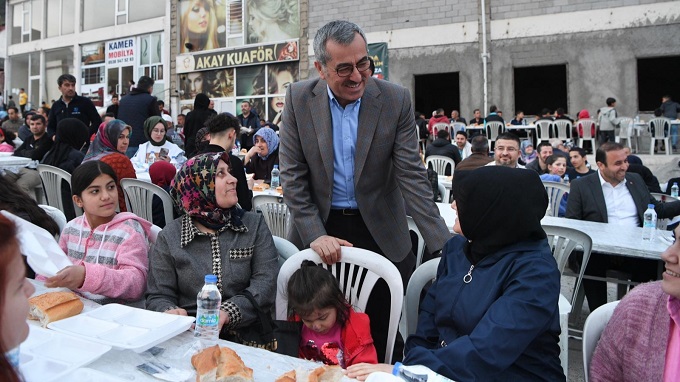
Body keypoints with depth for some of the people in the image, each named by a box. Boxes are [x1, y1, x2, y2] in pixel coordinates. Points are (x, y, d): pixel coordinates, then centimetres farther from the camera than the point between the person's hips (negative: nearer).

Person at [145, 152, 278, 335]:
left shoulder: (255, 225, 8)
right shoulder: (169, 237, 8)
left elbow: (266, 281, -3)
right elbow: (158, 296, 7)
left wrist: (228, 312, -19)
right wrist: (170, 312, -17)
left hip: (245, 330, 1)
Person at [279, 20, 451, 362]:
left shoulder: (396, 100, -9)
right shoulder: (299, 98, -6)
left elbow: (411, 176, -11)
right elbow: (292, 175, -4)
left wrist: (444, 245, -18)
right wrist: (314, 235, -13)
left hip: (380, 233, 0)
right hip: (318, 230, 1)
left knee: (379, 340, 8)